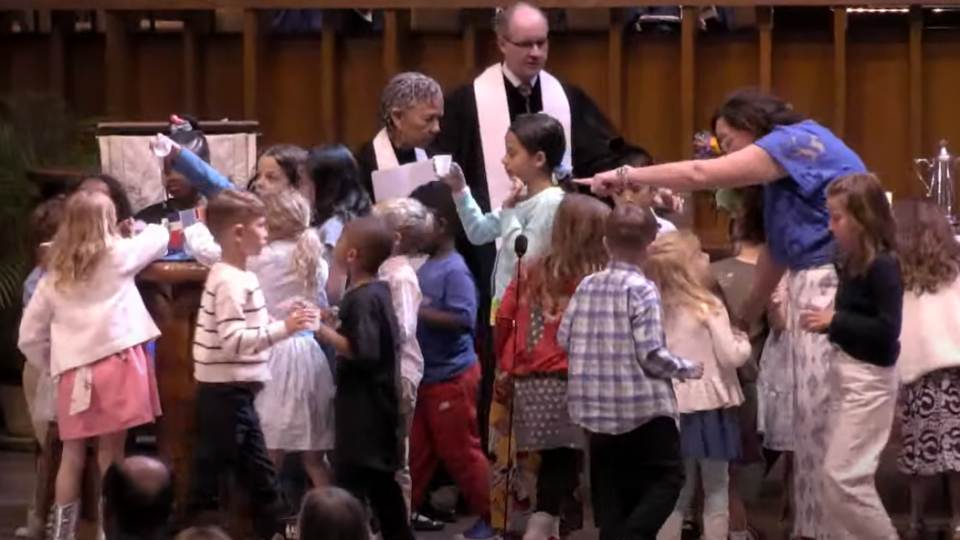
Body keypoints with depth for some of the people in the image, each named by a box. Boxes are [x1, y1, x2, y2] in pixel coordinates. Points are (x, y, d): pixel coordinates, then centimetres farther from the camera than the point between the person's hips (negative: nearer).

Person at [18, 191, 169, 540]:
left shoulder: (55, 275, 13)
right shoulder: (117, 255, 4)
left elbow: (29, 336, 13)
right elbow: (160, 236, 20)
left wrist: (54, 367, 22)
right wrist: (132, 234, 40)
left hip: (74, 372, 3)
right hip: (116, 364, -3)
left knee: (73, 455, 10)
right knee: (111, 454, 1)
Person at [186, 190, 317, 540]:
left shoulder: (238, 277, 13)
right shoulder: (230, 283, -19)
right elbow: (233, 341, -26)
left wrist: (283, 325, 12)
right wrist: (284, 329, -27)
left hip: (236, 391, 10)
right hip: (224, 392, -10)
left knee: (257, 468, 15)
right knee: (211, 470, -4)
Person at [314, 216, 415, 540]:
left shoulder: (361, 299, -20)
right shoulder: (378, 291, 10)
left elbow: (363, 352, -27)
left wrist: (326, 333, -20)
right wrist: (334, 322, 16)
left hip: (363, 404, -10)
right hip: (376, 401, 10)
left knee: (350, 479, -8)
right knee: (380, 479, 16)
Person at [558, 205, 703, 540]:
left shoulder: (587, 286, 3)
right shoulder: (642, 289, -13)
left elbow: (564, 338, 8)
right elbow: (650, 354, -17)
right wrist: (687, 369, -1)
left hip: (596, 405, 6)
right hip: (642, 404, -5)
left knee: (611, 489, 11)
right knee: (668, 476, 5)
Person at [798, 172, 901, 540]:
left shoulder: (882, 265, -18)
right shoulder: (852, 263, 7)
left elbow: (887, 330, -23)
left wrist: (835, 321, -20)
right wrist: (829, 322, -2)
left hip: (869, 380, -9)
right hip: (847, 374, 9)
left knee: (843, 476, -9)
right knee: (835, 478, 12)